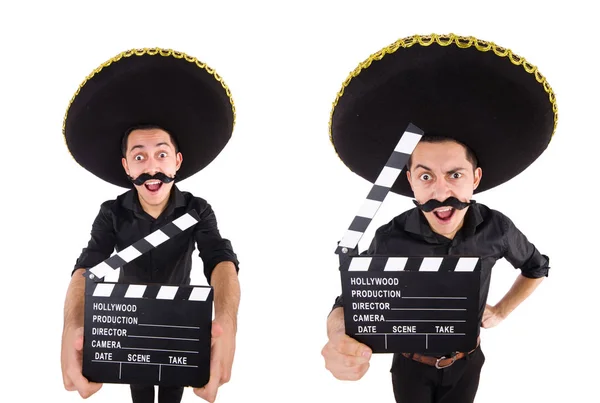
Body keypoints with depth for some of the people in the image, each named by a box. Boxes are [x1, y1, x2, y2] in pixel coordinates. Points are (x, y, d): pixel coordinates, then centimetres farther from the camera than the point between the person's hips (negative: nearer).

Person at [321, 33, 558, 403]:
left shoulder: (496, 228, -21)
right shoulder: (390, 239, -29)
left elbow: (537, 267, 1)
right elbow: (349, 302, -29)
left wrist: (502, 311, -5)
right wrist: (339, 339, -51)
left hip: (466, 363, 1)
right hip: (412, 366, -1)